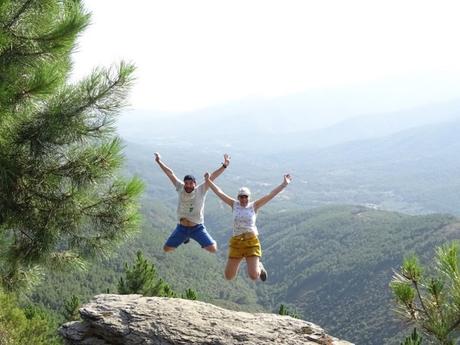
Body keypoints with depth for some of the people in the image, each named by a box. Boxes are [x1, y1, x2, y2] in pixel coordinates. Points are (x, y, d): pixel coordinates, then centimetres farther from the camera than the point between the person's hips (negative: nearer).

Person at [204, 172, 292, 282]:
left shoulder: (254, 206, 2)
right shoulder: (234, 205, 7)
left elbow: (271, 195, -4)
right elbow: (219, 193, 8)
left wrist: (284, 184, -11)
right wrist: (208, 181, 4)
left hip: (252, 241, -2)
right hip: (236, 242, 2)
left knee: (253, 276, -13)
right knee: (228, 276, 6)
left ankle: (259, 267, 25)